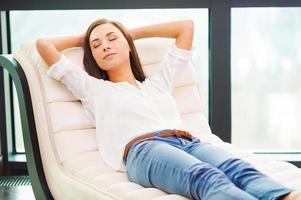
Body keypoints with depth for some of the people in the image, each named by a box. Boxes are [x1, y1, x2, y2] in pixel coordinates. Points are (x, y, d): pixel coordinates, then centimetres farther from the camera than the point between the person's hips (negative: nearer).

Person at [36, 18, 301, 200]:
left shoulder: (158, 83, 38)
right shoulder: (94, 89, 30)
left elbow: (186, 26, 44)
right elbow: (44, 45, 27)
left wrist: (133, 32, 49)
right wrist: (82, 39, 44)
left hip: (188, 142, 5)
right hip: (144, 149, -5)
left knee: (238, 169, -33)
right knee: (208, 179, -39)